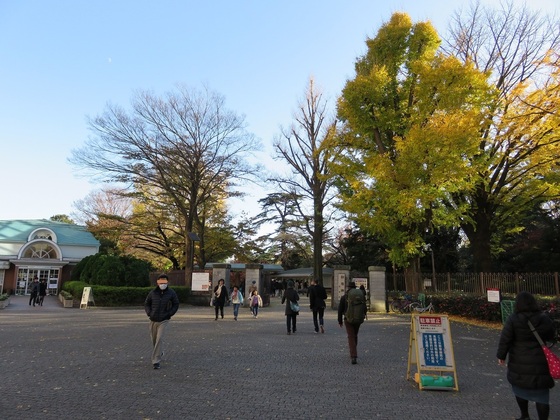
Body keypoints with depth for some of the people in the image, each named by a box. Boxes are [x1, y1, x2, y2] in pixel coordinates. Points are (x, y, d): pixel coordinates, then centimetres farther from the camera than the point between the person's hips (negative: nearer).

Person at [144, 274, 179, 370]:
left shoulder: (171, 293, -6)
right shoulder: (153, 293, -2)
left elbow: (176, 304, 3)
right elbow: (146, 304, 10)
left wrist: (169, 314, -6)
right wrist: (149, 313, -2)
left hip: (163, 320, -3)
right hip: (153, 320, 3)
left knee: (159, 339, -14)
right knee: (154, 339, 16)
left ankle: (156, 361, -9)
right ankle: (160, 353, 44)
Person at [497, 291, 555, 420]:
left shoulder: (513, 319, -12)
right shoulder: (544, 319, -4)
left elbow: (505, 340, -11)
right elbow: (551, 336, 11)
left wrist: (501, 356, -1)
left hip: (519, 362, -1)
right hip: (540, 363, 1)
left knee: (520, 388, 19)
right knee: (541, 393, 9)